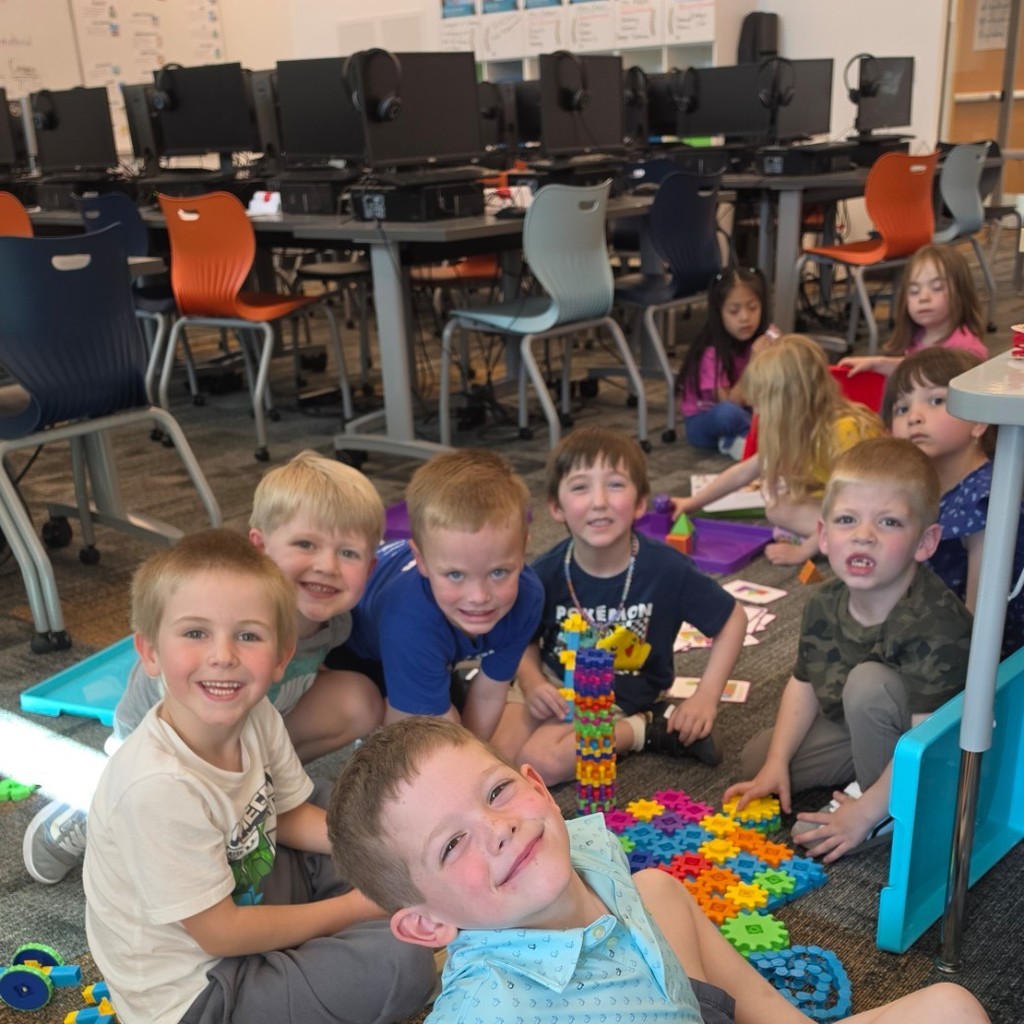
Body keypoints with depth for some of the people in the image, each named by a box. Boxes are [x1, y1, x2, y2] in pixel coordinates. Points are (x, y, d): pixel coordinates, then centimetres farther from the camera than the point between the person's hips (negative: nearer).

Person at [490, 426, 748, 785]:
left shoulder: (667, 569, -18)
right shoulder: (546, 574, -13)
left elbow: (733, 619, -4)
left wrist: (706, 697, -10)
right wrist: (532, 684, -16)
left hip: (618, 701, -4)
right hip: (553, 684, 5)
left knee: (543, 761, -27)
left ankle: (645, 729, -4)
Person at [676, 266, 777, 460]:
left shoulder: (761, 339, -8)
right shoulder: (711, 352, -23)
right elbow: (729, 402, -28)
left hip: (745, 414, 6)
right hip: (705, 422, -5)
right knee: (728, 412, -38)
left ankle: (737, 441, -17)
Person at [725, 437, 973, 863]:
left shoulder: (935, 625, -36)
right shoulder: (824, 604, -14)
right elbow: (804, 685, 1)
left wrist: (864, 814, -29)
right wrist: (776, 765, -4)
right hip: (855, 731, 7)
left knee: (869, 682, -35)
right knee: (755, 759, 8)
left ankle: (888, 814, -13)